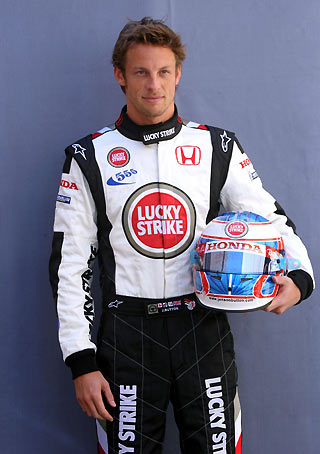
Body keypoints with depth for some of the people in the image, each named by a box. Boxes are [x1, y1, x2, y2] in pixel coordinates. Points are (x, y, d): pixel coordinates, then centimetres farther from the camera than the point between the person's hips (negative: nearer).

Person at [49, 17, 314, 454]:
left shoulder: (218, 148, 4)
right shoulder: (90, 158, 0)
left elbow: (270, 218, 10)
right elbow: (69, 263, 1)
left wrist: (298, 275, -11)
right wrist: (81, 362, -4)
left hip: (204, 332, 1)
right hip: (128, 335, -1)